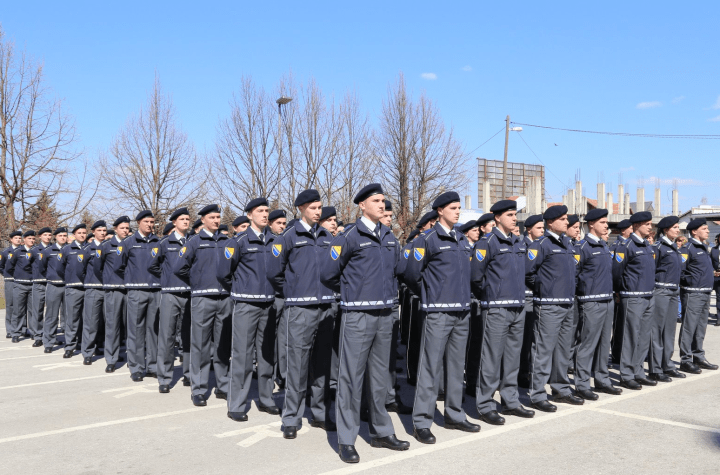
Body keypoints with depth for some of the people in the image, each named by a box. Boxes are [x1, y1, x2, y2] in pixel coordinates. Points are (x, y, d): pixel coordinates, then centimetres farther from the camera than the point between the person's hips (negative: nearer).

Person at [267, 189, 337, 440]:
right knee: (297, 365, -3)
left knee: (323, 363, 10)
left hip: (327, 307, 5)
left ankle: (320, 414, 22)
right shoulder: (289, 237, -2)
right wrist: (291, 292, 8)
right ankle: (291, 419, 8)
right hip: (300, 309, -5)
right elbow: (274, 271, 1)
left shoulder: (327, 236, 12)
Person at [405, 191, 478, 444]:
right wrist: (428, 294, 5)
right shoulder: (427, 240, -6)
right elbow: (411, 274, -7)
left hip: (462, 311, 7)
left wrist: (462, 295, 14)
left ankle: (455, 415, 25)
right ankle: (421, 422, 3)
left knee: (457, 366, 13)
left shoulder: (463, 241, 15)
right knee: (431, 367, -4)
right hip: (438, 312, -7)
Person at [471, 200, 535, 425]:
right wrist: (487, 295, -1)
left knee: (513, 357, 13)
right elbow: (475, 274, -12)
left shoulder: (520, 244, 14)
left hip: (518, 308, 7)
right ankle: (485, 406, 5)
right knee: (491, 358, -3)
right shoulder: (487, 242, -9)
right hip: (496, 309, -7)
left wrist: (518, 292, 17)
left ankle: (511, 401, 23)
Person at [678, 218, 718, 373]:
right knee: (689, 328, -4)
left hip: (705, 294, 9)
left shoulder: (704, 247, 16)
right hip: (692, 294, -9)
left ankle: (699, 357, 24)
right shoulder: (688, 248, -13)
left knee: (701, 328, 15)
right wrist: (690, 281, -13)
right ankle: (686, 361, 0)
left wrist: (708, 287, 17)